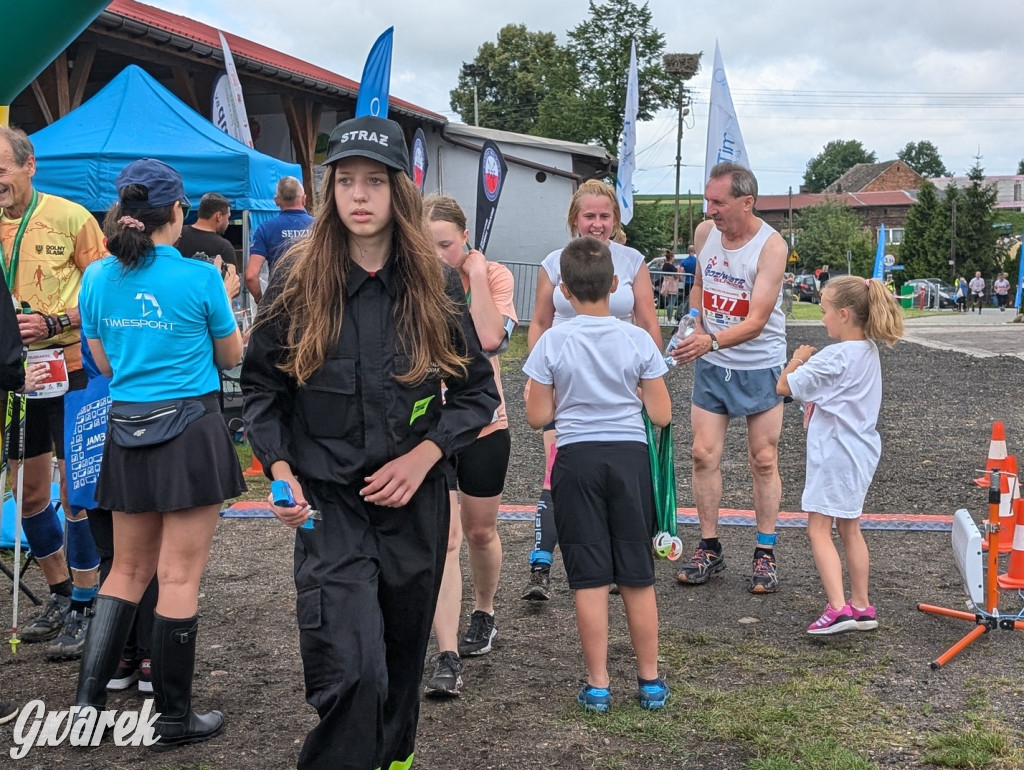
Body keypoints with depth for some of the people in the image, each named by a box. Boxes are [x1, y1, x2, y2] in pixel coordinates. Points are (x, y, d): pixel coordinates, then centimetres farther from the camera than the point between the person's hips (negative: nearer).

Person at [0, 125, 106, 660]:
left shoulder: (70, 218, -8)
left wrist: (54, 323, -19)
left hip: (69, 368, -5)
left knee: (75, 490, 0)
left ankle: (85, 608, 11)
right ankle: (59, 596, 29)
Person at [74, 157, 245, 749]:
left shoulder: (99, 277, 3)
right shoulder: (200, 277, -10)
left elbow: (104, 363, 13)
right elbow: (232, 357, 3)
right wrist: (225, 303, 19)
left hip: (126, 433, 5)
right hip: (190, 429, -5)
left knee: (129, 569, 18)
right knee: (180, 577, 2)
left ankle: (88, 699, 17)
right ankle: (174, 720, 12)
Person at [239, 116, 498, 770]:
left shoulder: (438, 286, 0)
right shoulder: (297, 281, -3)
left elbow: (478, 390, 4)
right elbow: (262, 385, 4)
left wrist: (423, 455, -9)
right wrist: (280, 468, -10)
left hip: (416, 503, 2)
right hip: (328, 503, -2)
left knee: (402, 655, 19)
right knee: (350, 671, -17)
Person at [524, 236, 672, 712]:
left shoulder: (552, 343, -6)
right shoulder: (638, 340, -3)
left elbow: (537, 417, -4)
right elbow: (661, 415, -2)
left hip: (577, 458, -1)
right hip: (629, 456, 1)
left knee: (589, 579, 5)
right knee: (637, 578, 11)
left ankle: (598, 685, 11)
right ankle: (650, 681, 20)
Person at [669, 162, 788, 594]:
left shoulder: (771, 246, -19)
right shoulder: (704, 232, -2)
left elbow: (757, 320, -26)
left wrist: (711, 340, -41)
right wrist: (695, 330, 4)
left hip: (760, 366, -4)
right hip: (710, 364, 4)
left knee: (763, 461, 2)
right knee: (704, 454, 1)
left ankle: (765, 554, 12)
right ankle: (709, 549, 12)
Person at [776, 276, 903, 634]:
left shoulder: (835, 357, -21)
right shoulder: (868, 351, 7)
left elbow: (784, 386, -16)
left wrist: (798, 359, 0)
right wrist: (810, 362, 0)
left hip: (835, 454, -9)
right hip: (861, 451, 9)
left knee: (819, 529, -5)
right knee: (849, 529, 17)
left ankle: (838, 607, -13)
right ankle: (861, 605, 23)